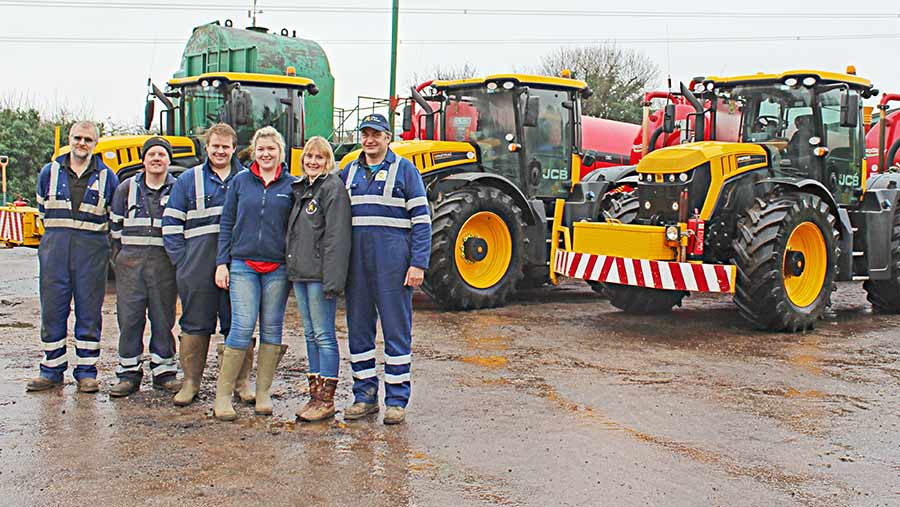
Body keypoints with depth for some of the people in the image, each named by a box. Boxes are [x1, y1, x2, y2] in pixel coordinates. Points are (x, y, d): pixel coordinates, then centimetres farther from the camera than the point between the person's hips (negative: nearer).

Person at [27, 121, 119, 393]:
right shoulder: (50, 172, 9)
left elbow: (114, 216, 14)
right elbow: (43, 209, 21)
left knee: (89, 311, 1)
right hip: (55, 246, 1)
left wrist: (89, 234, 11)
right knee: (52, 309, 3)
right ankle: (51, 369, 13)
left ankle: (86, 371, 9)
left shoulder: (106, 176, 6)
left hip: (92, 249, -1)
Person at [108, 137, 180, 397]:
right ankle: (129, 373, 9)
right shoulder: (127, 188, 10)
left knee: (163, 317, 3)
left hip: (165, 261, -1)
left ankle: (164, 370, 14)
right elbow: (115, 225, 13)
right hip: (131, 261, 1)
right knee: (129, 317, 0)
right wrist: (120, 258, 8)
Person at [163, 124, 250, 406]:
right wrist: (183, 261, -1)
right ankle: (191, 382, 16)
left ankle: (242, 383, 14)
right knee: (195, 325, 5)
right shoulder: (189, 180, 9)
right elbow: (171, 224, 8)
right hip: (198, 267, 0)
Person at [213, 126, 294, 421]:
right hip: (243, 265, -1)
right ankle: (223, 394, 3)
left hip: (277, 268, 1)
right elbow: (227, 223, 8)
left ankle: (263, 393, 15)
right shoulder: (240, 181, 7)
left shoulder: (291, 185, 5)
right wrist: (222, 263, 2)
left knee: (271, 328, 5)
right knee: (242, 327, -8)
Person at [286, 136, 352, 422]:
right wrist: (293, 268, 13)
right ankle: (315, 395, 19)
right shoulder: (301, 189, 17)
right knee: (310, 335, 12)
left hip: (320, 274, -9)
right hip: (300, 272, 9)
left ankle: (326, 400, 2)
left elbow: (337, 238, -16)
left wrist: (332, 279, -21)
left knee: (324, 335, -4)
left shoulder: (333, 188, -9)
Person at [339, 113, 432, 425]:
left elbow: (422, 220, -3)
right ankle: (365, 395, 19)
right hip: (356, 260, 5)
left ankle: (397, 399, 7)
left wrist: (418, 264, -10)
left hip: (393, 260, -5)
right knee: (358, 328, 8)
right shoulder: (349, 172, 14)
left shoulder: (404, 170, 2)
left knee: (396, 329, -1)